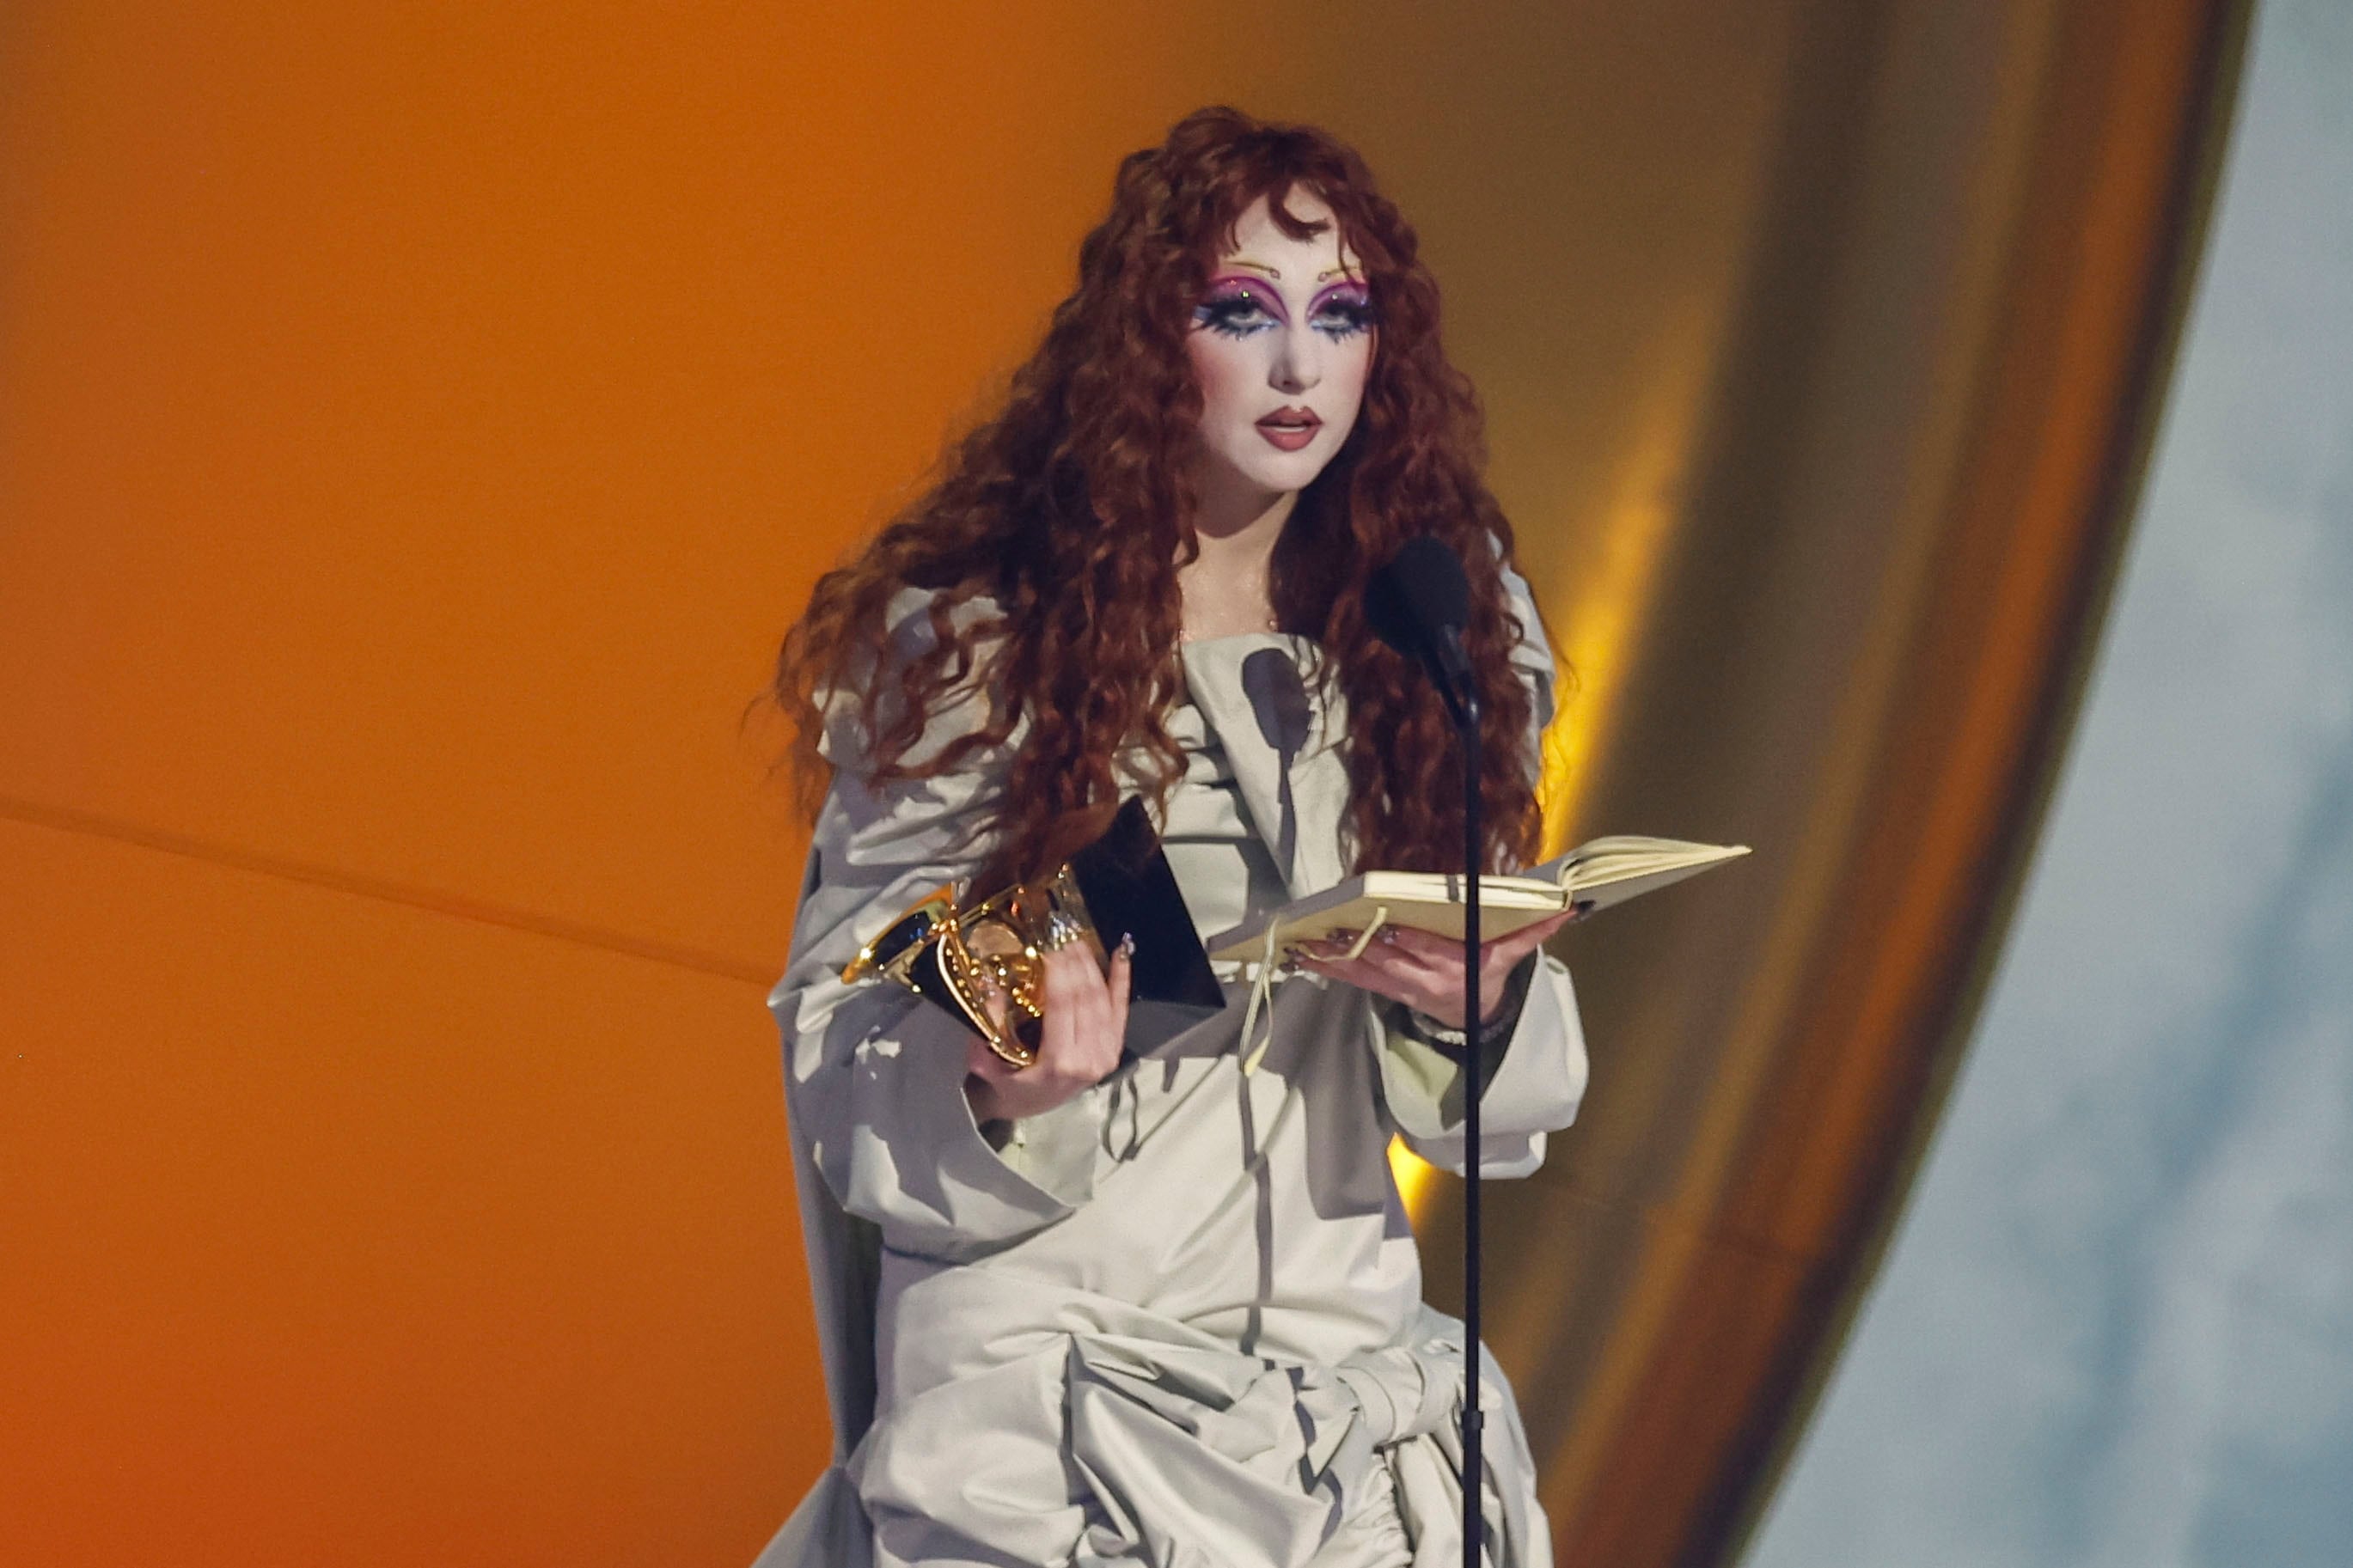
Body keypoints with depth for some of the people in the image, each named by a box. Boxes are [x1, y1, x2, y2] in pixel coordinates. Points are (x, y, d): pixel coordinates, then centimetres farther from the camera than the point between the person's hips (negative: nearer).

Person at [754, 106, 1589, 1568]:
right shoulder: (968, 639, -1)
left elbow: (1503, 1108, 11)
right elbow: (849, 1045, -1)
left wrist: (1477, 999, -10)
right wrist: (1002, 1086, -21)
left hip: (1339, 1327, 3)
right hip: (1040, 1339, -3)